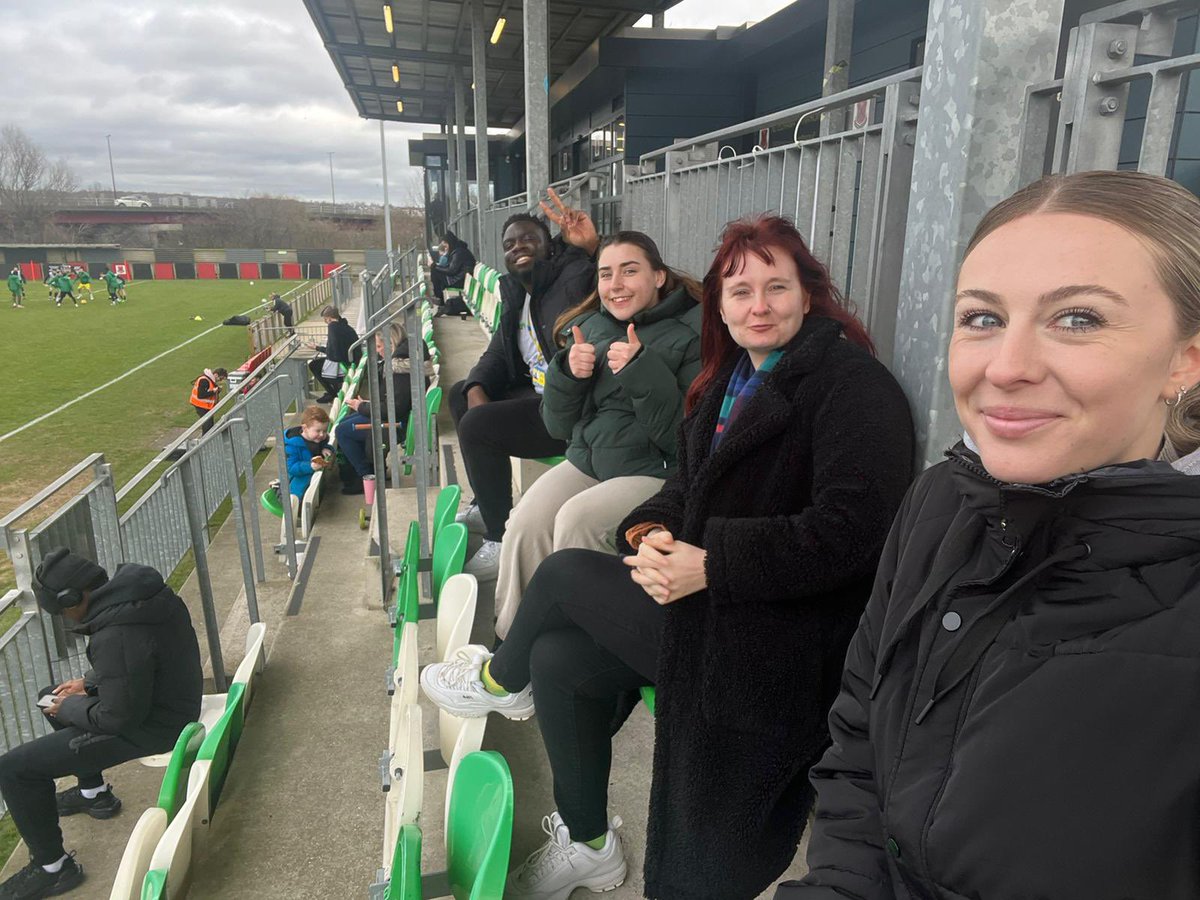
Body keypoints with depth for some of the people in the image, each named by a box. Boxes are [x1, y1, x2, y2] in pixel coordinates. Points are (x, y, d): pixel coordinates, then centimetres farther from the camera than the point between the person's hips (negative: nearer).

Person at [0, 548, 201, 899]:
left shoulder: (115, 637, -34)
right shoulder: (139, 589, -6)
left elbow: (119, 718, -23)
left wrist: (69, 707, -6)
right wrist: (89, 681, 9)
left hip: (151, 727, -9)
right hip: (162, 695, 9)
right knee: (51, 697, 27)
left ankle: (52, 868, 14)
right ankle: (94, 792, 42)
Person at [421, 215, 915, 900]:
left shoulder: (853, 386, -14)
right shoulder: (730, 379, 13)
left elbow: (850, 532, -23)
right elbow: (692, 486, 14)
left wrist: (710, 566, -25)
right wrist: (650, 530, -9)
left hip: (774, 649, -8)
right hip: (710, 606, 8)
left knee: (563, 573, -5)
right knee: (559, 658, -2)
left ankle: (501, 681, 30)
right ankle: (586, 845, 22)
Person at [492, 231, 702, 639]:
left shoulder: (691, 334, -8)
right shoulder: (590, 327, 10)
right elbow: (559, 427, 11)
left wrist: (642, 372, -23)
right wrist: (568, 373, -8)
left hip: (657, 470, -5)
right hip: (587, 460, 5)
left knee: (578, 519, -29)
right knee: (525, 524, -19)